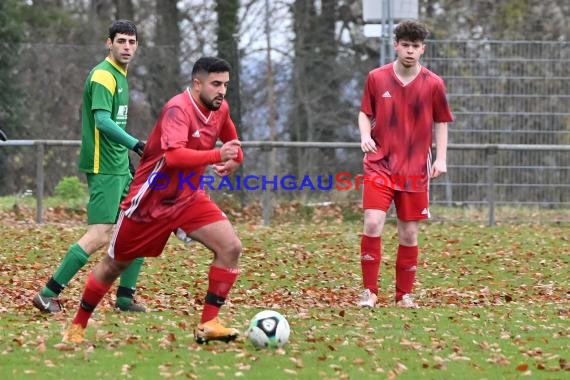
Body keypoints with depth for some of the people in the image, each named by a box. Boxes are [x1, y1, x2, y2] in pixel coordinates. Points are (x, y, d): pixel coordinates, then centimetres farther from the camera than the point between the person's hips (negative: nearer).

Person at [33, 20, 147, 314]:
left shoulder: (120, 76, 17)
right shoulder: (103, 75, -13)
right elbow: (103, 121, -25)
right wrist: (135, 145, -32)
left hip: (119, 168, 10)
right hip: (104, 168, -10)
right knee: (100, 236, -15)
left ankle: (125, 297, 15)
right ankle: (47, 295, -12)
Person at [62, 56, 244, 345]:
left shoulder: (219, 109, -2)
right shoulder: (178, 109, -25)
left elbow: (230, 139, 21)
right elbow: (173, 156, -41)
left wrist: (234, 160, 0)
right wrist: (217, 155, -49)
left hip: (188, 199, 6)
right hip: (150, 201, -6)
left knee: (231, 247, -15)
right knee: (115, 264, 9)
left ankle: (208, 324, -12)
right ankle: (77, 326, 28)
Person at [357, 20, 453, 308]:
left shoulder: (433, 84, 0)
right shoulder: (377, 78, 1)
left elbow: (441, 122, 9)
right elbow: (365, 113, 11)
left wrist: (441, 158, -1)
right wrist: (365, 135, -9)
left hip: (415, 170, 1)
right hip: (380, 164, -1)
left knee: (409, 233, 4)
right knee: (373, 223, -16)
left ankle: (404, 294, 18)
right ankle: (369, 292, -8)